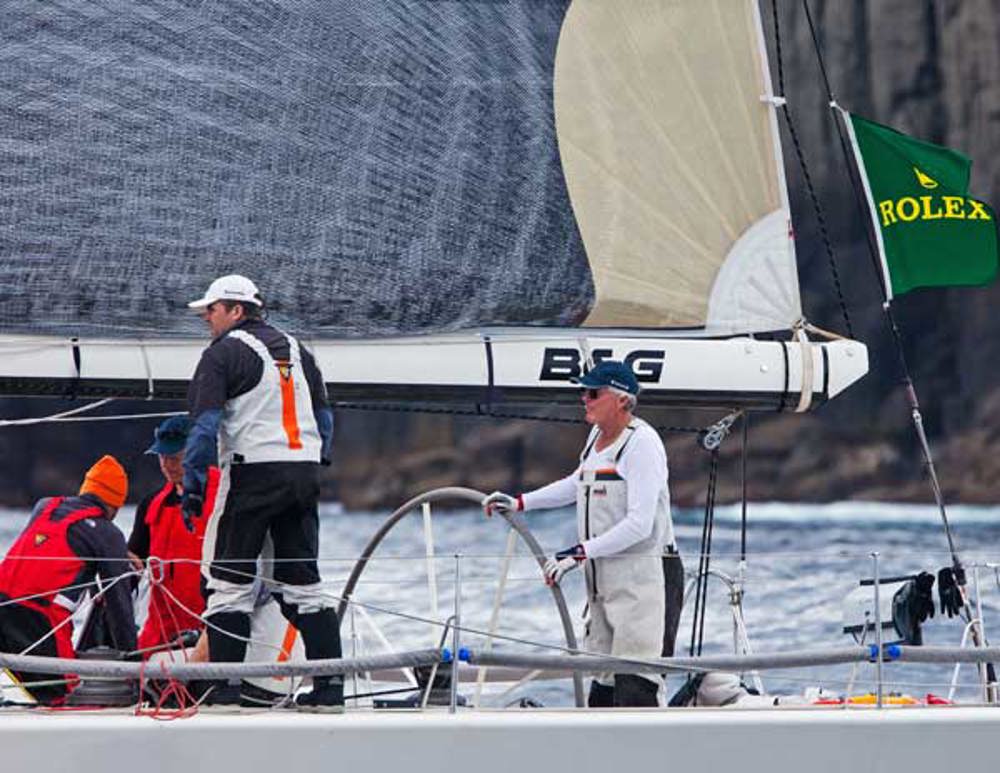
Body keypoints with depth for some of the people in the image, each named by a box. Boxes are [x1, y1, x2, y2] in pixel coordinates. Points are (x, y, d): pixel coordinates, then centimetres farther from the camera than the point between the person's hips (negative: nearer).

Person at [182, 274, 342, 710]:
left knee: (230, 581, -1)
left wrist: (192, 484, -8)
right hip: (304, 475, 6)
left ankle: (226, 687, -5)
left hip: (252, 473, -6)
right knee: (302, 581, 10)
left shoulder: (224, 352, -3)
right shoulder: (295, 349, 18)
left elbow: (205, 424, -11)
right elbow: (324, 417, 21)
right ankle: (329, 688, 5)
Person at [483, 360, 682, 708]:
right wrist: (520, 502, 28)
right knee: (602, 682, 8)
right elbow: (577, 484, 33)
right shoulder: (598, 435, 12)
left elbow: (639, 525, -22)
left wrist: (580, 552, -23)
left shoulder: (642, 442, -15)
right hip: (603, 579, 9)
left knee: (633, 686, -16)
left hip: (644, 576, -9)